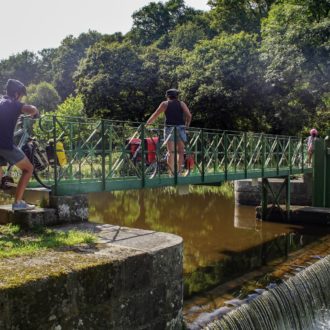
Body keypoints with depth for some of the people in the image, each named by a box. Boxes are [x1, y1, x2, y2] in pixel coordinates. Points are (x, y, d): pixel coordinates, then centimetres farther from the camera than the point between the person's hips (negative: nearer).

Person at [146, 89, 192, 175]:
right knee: (181, 151, 6)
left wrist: (146, 125, 15)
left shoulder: (165, 104, 10)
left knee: (171, 151, -4)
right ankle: (179, 171, 4)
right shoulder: (181, 103, 14)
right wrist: (187, 125, 13)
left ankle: (172, 172, -12)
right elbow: (189, 115, 1)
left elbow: (154, 115, 8)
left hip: (169, 128, -1)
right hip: (180, 128, 1)